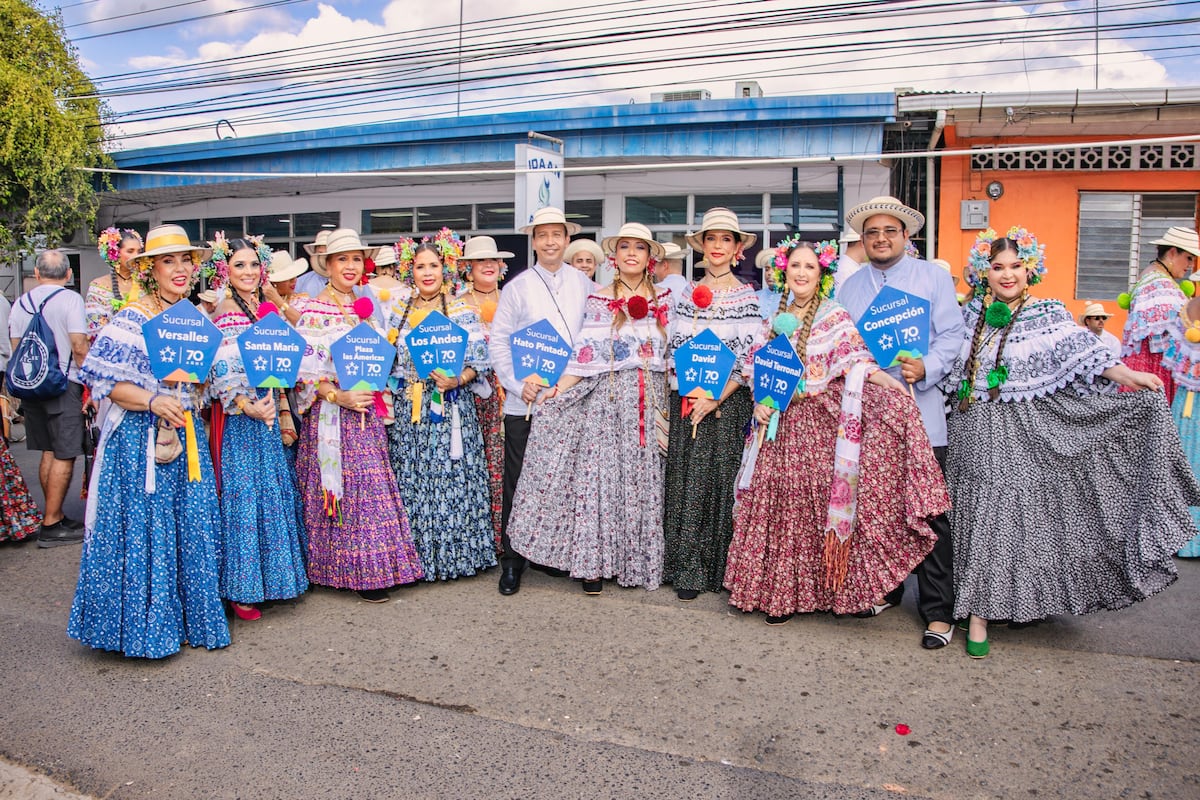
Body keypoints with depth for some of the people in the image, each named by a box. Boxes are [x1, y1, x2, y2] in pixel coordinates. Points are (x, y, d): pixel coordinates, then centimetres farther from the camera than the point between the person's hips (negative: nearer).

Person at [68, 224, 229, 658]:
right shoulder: (130, 319, -7)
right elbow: (105, 380, -11)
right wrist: (154, 401, -23)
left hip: (186, 433, 6)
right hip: (139, 437, -5)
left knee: (192, 526, 7)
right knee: (143, 528, -2)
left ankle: (191, 618, 20)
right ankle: (144, 624, 13)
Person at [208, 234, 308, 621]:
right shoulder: (226, 313, -11)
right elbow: (223, 371, -18)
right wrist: (247, 406, -31)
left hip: (268, 412, 8)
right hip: (241, 417, -8)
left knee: (274, 491, 14)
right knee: (244, 494, -2)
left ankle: (270, 574, 27)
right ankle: (240, 589, 9)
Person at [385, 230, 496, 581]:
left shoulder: (462, 311, 0)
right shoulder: (398, 312, 9)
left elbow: (478, 361, -3)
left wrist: (456, 380, -21)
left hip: (450, 409, -3)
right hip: (407, 412, 3)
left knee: (451, 477, -1)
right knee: (411, 482, 5)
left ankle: (454, 554, 13)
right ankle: (416, 556, 18)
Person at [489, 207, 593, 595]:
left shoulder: (584, 285, 8)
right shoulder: (518, 287, 2)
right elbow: (498, 342, 0)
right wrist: (519, 385, -10)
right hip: (525, 403, -2)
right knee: (518, 482, 3)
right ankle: (511, 560, 15)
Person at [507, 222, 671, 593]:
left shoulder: (663, 299, 10)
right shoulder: (600, 300, 3)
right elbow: (586, 354, -1)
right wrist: (557, 391, -10)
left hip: (651, 399, 2)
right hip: (607, 396, -2)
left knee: (645, 477, 5)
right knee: (600, 472, -4)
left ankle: (639, 558, 18)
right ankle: (594, 561, 6)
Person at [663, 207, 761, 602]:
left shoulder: (748, 297, 1)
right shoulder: (687, 294, 13)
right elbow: (674, 348, 11)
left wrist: (715, 398, -14)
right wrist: (691, 392, -4)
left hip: (727, 402, -3)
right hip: (685, 401, 3)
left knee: (719, 480, -4)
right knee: (684, 481, 2)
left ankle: (716, 568, 6)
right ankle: (685, 569, 9)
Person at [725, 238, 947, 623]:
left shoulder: (835, 317, 0)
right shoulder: (773, 320, 13)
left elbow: (855, 361, -12)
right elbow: (756, 370, 15)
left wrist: (887, 380, -30)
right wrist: (759, 402, -1)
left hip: (824, 421, -3)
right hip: (783, 424, 4)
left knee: (825, 498, -8)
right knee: (784, 501, 3)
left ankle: (827, 588, 7)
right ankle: (783, 591, 15)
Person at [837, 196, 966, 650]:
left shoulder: (934, 277, 6)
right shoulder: (849, 287, 16)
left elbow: (952, 334, -1)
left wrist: (926, 368, -19)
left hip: (919, 412, -3)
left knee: (929, 512, -3)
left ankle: (938, 611, 6)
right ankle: (885, 588, 29)